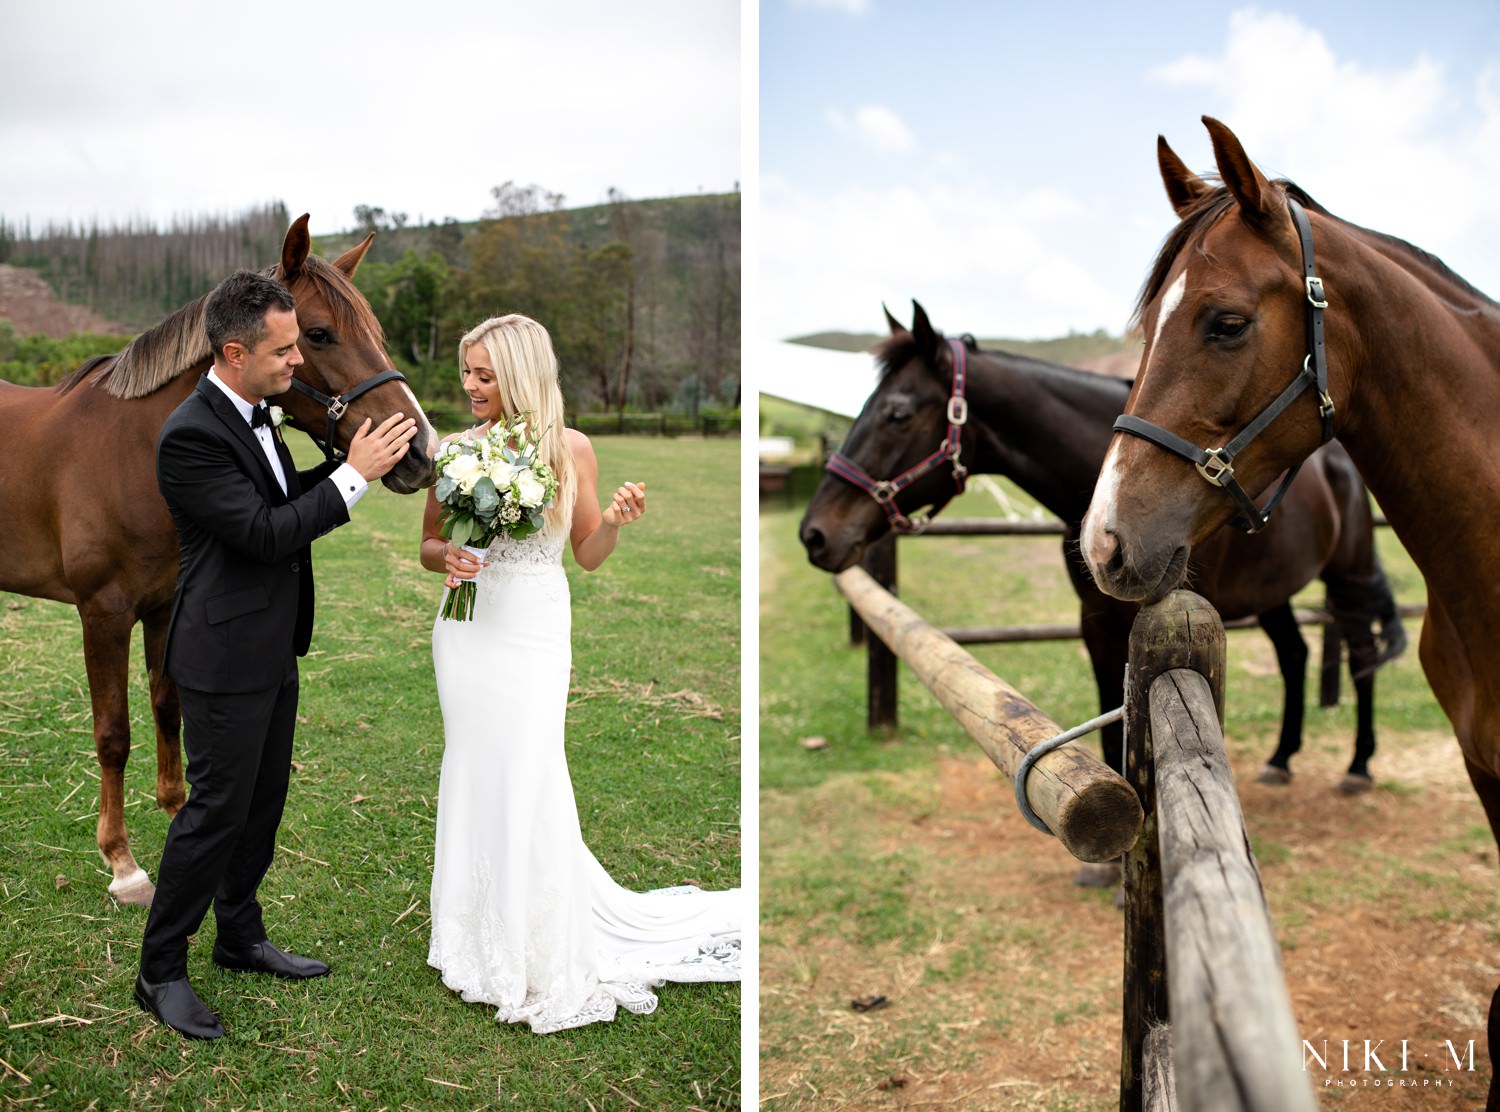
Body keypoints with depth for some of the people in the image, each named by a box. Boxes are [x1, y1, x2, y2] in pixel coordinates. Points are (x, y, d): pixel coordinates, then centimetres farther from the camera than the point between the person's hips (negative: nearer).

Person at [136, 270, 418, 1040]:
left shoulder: (253, 417, 8)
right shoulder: (191, 436, -22)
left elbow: (288, 503, 16)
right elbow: (265, 534, -25)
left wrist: (352, 461, 1)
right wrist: (354, 473, -23)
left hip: (272, 651, 9)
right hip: (226, 658, -9)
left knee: (263, 800, 18)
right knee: (217, 809, -1)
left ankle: (240, 936, 34)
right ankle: (159, 973, 14)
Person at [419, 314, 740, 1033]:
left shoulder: (570, 448, -3)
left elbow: (588, 556, 3)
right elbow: (428, 543, 10)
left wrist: (614, 523, -17)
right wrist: (445, 560, -13)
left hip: (535, 631, -2)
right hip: (467, 627, 2)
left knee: (527, 778, -4)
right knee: (475, 776, 8)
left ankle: (541, 958, 13)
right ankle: (482, 938, 25)